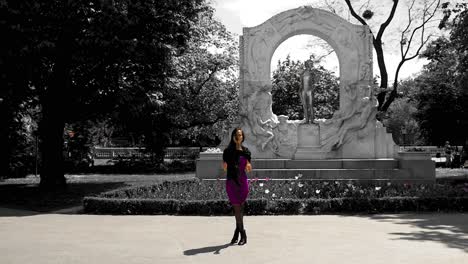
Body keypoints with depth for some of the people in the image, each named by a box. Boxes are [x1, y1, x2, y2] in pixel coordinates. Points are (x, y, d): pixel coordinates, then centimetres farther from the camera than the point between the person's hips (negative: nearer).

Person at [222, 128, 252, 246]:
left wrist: (248, 167, -11)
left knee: (240, 207, 6)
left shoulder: (246, 151, 7)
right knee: (237, 207, -3)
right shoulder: (228, 151, 2)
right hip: (231, 181, -1)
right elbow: (225, 168, 5)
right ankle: (243, 234, 2)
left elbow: (248, 169, 8)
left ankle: (237, 231, 16)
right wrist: (224, 166, -14)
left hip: (242, 181, 1)